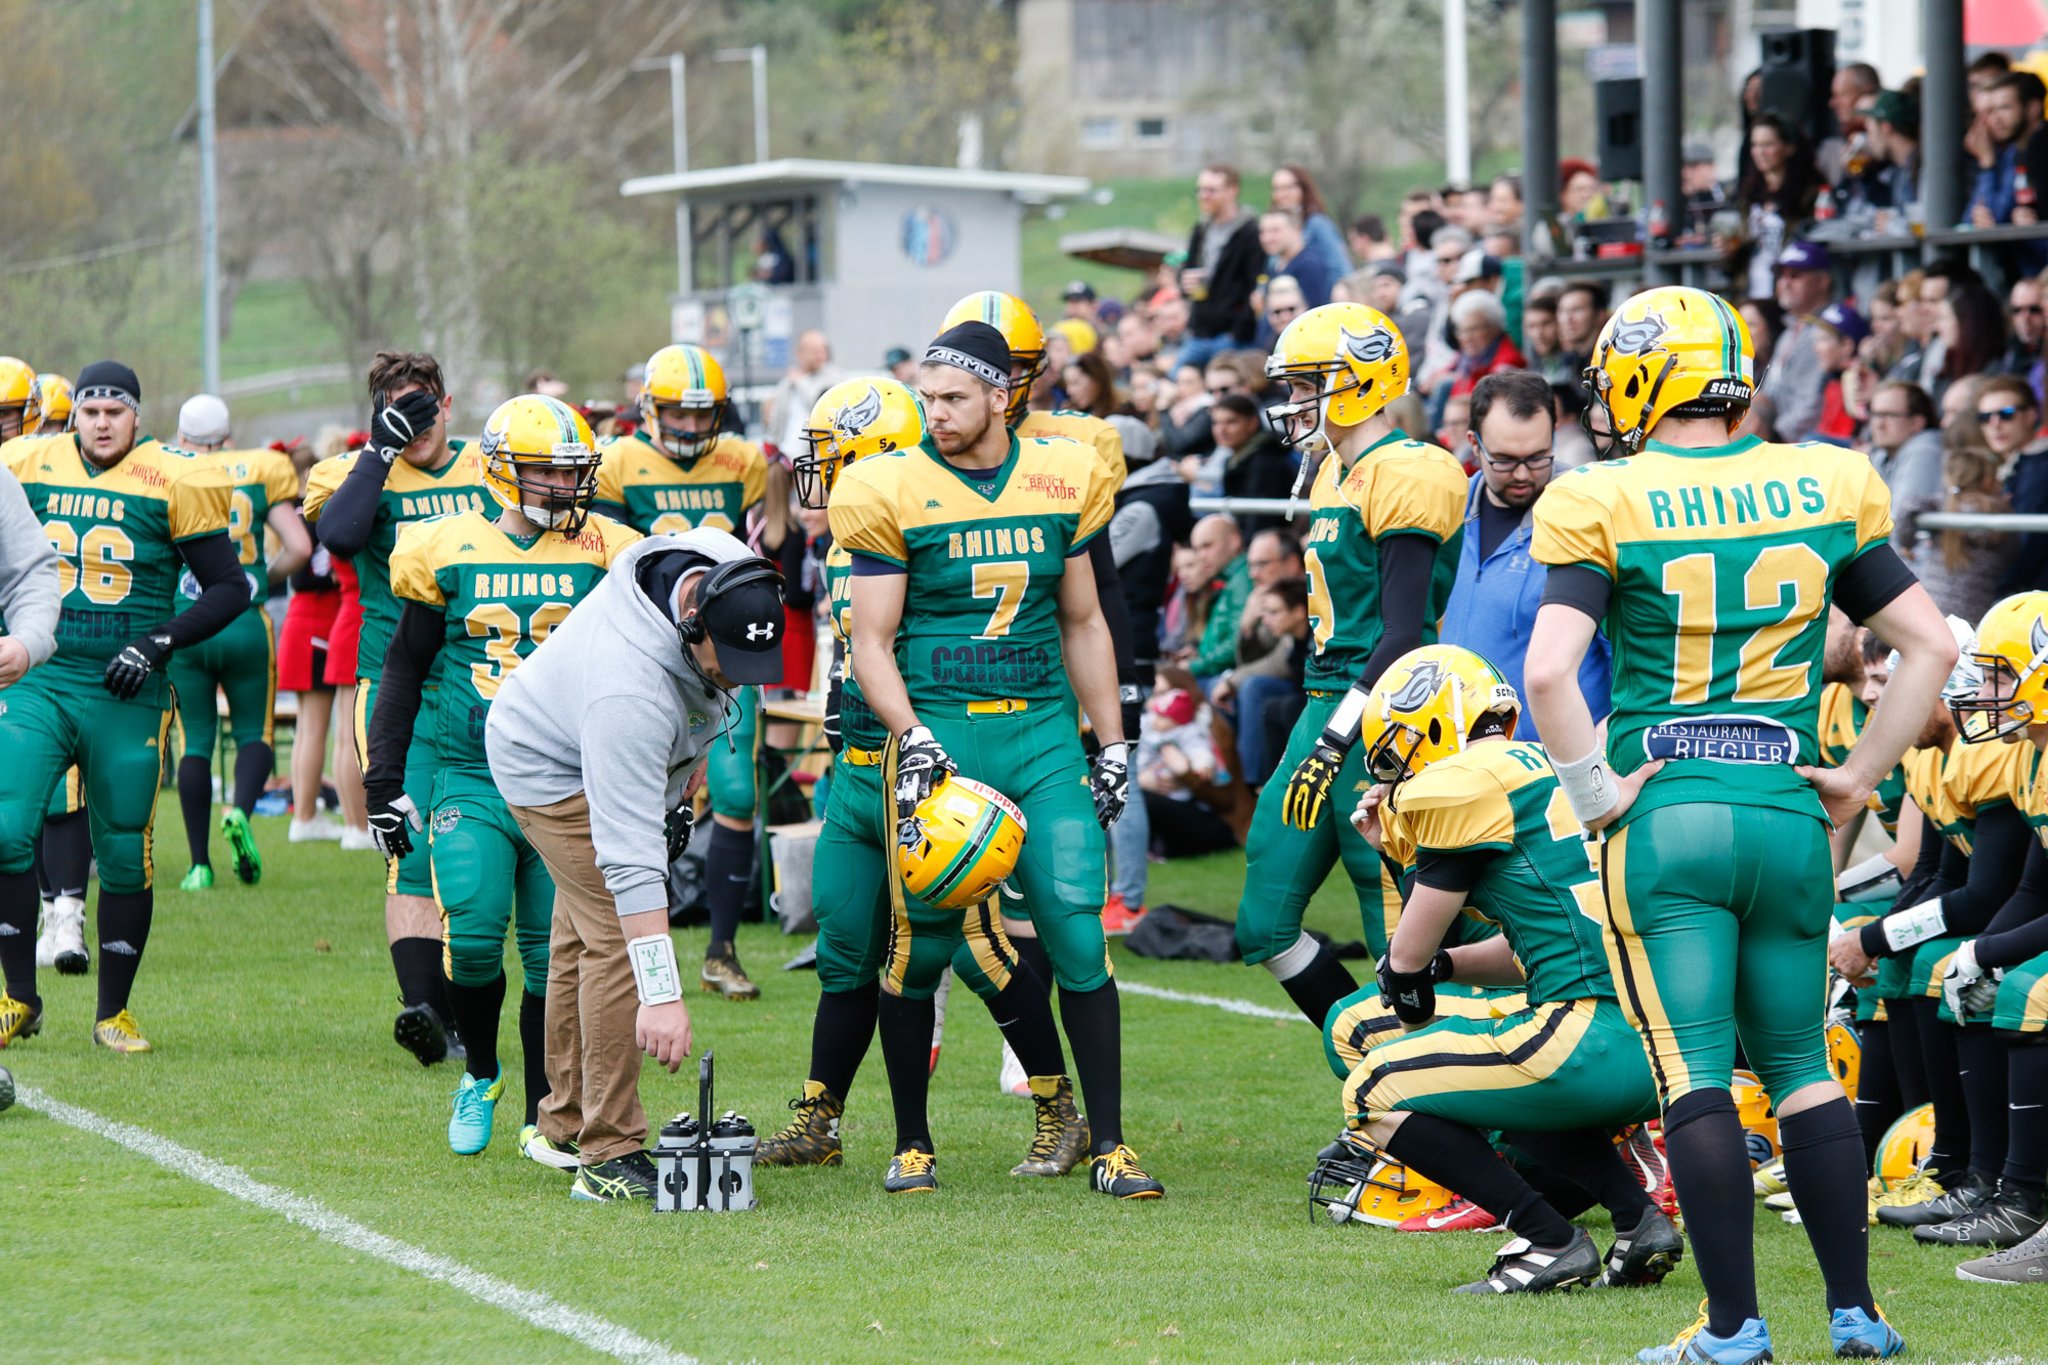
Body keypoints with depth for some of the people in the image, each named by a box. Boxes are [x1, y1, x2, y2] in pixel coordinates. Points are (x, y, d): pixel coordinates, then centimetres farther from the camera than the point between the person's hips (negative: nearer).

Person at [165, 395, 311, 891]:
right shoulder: (262, 473, 3)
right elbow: (299, 548, -3)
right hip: (245, 624, 0)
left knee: (196, 740, 8)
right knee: (253, 732, 13)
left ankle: (199, 863, 5)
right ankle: (240, 812, -17)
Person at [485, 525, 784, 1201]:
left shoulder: (730, 573, -26)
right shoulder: (631, 690, -46)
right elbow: (630, 854, -46)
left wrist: (693, 757, 9)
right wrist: (662, 994, -49)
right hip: (554, 770, -8)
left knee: (584, 937, 19)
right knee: (619, 938, -18)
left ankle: (566, 1123, 32)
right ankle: (608, 1153, -14)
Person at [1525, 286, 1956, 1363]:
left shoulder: (1608, 506, -6)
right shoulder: (1823, 492, 6)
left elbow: (1548, 672, -17)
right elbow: (1931, 646, 8)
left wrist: (1595, 791, -5)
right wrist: (1860, 774, 13)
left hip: (1665, 818, -4)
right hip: (1788, 814, 4)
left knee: (1694, 1074, -2)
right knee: (1800, 1063, 15)